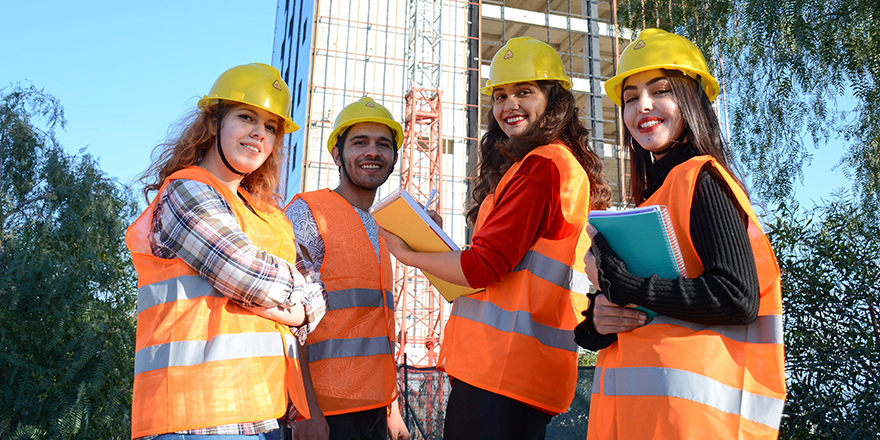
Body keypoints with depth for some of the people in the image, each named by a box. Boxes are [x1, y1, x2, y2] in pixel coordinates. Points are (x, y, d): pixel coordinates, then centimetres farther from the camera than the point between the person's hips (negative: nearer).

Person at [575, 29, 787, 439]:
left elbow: (738, 297, -18)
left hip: (687, 403, -7)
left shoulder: (702, 179, -5)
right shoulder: (652, 198, 16)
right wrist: (597, 321, -7)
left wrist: (615, 279, -15)